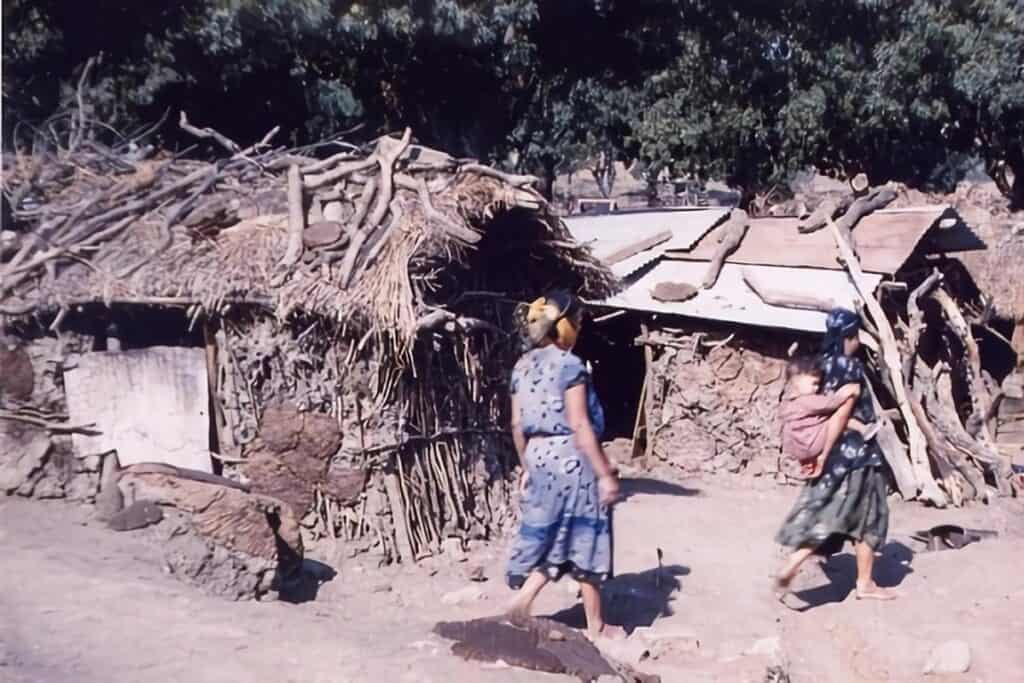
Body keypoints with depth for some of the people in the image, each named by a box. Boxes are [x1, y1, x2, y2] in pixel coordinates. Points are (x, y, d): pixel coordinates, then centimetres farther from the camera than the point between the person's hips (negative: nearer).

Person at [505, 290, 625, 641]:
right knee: (584, 538, 5)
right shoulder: (570, 365, -14)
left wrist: (526, 466, 20)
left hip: (539, 457, 7)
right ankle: (596, 625, 17)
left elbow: (517, 425, 10)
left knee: (547, 535, 16)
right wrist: (605, 474, -15)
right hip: (571, 458, -7)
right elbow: (580, 426, -18)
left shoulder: (522, 366, 8)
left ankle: (522, 598, 5)